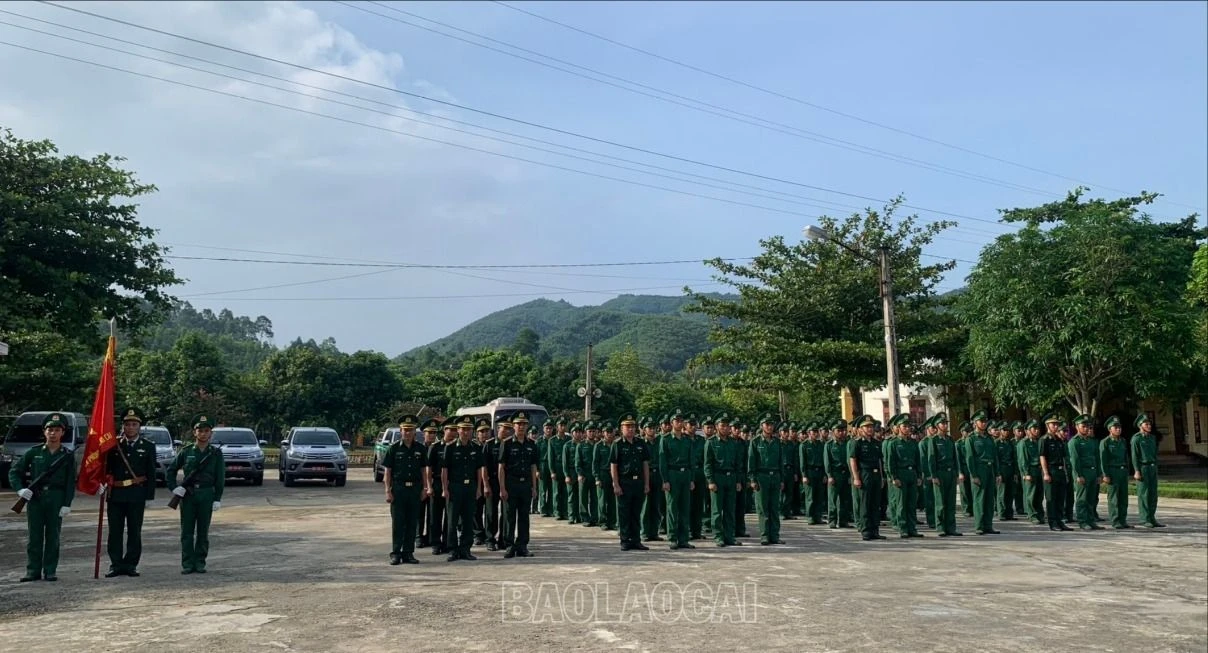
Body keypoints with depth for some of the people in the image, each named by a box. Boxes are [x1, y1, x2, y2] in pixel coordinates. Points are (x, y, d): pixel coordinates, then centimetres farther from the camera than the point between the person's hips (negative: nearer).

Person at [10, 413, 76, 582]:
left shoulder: (67, 455, 3)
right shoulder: (34, 452, 6)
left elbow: (71, 482, 0)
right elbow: (14, 471, 11)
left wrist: (67, 504, -8)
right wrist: (20, 489, -5)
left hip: (56, 499, -1)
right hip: (35, 498, 1)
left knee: (53, 536, 3)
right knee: (34, 536, 4)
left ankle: (50, 571, 10)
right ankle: (33, 571, 10)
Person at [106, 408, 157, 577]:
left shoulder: (148, 446, 4)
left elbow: (151, 474, 3)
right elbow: (106, 467, 7)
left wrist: (149, 497, -2)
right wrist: (103, 482, -12)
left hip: (137, 495, -1)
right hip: (115, 494, 1)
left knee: (134, 532, 4)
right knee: (115, 531, 4)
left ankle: (131, 565, 12)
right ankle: (116, 565, 12)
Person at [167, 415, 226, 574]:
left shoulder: (216, 453, 3)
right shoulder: (186, 451, 4)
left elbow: (220, 478, 1)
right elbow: (171, 470, 12)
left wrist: (217, 499, -5)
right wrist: (174, 487, -3)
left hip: (206, 495, 0)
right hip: (187, 494, 1)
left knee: (203, 531, 5)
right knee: (187, 531, 2)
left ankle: (200, 562, 13)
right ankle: (187, 564, 7)